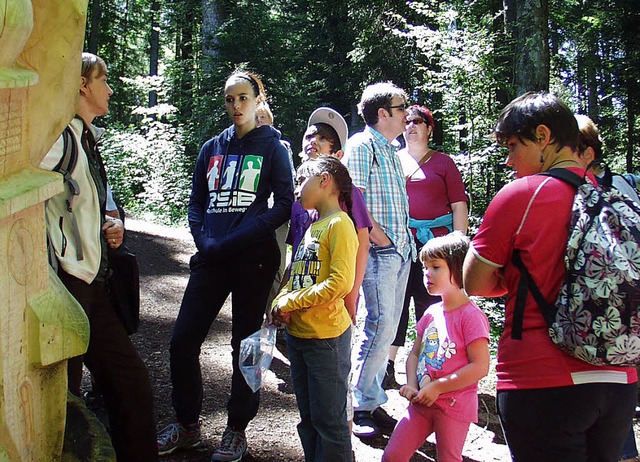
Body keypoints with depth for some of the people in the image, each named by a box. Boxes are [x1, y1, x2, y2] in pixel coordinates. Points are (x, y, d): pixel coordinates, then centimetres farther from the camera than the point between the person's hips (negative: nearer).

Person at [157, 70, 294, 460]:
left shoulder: (273, 147, 2)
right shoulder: (213, 148, 15)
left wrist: (235, 239, -14)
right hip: (211, 259, 4)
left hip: (252, 259, -4)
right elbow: (196, 204, 15)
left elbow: (284, 205, -5)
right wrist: (205, 241, -5)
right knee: (182, 341, 1)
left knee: (245, 344, 3)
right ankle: (187, 425, 18)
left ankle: (237, 430, 17)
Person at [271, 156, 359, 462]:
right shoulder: (311, 227, 14)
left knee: (329, 419, 1)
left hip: (326, 336, -8)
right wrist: (280, 304, -3)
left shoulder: (340, 224, -12)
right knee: (308, 417, 17)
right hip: (298, 334, 8)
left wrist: (290, 303, -15)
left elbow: (340, 283, -22)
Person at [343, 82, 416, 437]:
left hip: (401, 248, 9)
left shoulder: (393, 150, 22)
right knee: (381, 324, -13)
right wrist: (372, 229, -18)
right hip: (378, 248, -9)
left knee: (388, 326, 9)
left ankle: (373, 401, 16)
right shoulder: (362, 145, -4)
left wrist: (407, 237, 15)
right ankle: (359, 404, -4)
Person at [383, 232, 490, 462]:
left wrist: (437, 387, -18)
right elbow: (415, 354, 16)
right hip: (422, 401, 7)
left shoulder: (471, 315, -13)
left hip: (454, 405, -7)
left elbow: (480, 366, -19)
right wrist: (412, 386, -3)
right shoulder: (431, 313, 9)